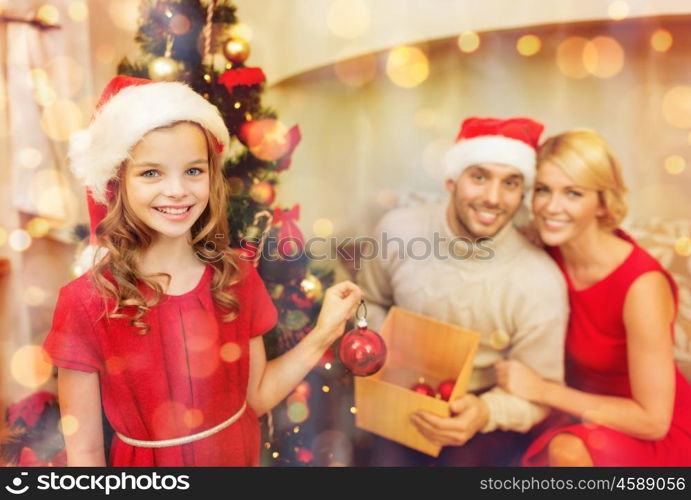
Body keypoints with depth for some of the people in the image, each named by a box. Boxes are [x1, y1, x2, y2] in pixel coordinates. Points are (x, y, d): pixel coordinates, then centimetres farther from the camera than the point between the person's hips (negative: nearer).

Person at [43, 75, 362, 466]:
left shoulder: (238, 277, -11)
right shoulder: (86, 302, -19)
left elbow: (257, 397, -5)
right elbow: (84, 450, -13)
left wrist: (323, 335, -15)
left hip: (241, 454, 2)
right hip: (147, 460, -2)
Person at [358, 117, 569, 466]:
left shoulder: (541, 282, -20)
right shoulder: (399, 229, -12)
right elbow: (372, 300, 7)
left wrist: (486, 411, -27)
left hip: (489, 412, -1)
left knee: (463, 458, -26)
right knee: (387, 458, -21)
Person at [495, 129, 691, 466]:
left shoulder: (643, 285, -27)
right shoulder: (549, 253, -11)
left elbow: (653, 419, -22)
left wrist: (541, 390, -23)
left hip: (658, 435, -4)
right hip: (586, 417, 5)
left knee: (566, 450, -34)